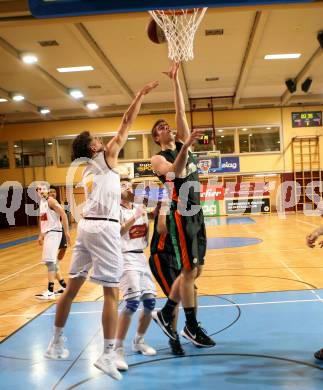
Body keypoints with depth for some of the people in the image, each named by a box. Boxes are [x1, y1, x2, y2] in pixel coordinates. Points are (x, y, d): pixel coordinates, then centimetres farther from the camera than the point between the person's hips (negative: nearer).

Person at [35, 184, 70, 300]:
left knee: (50, 260, -15)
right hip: (47, 233, 10)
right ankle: (64, 286, 25)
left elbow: (63, 215, -18)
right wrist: (41, 235, 26)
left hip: (54, 233, -10)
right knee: (50, 261, 14)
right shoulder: (41, 203, 15)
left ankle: (50, 291, -15)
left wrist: (67, 232, -20)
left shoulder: (51, 201, -12)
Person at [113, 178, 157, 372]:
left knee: (150, 302, 5)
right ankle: (118, 349, -13)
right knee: (133, 301, -21)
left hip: (142, 257, 7)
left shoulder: (140, 208, 12)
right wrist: (135, 217, -29)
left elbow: (147, 235, 18)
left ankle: (138, 341, 25)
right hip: (126, 258, -7)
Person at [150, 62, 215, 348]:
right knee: (189, 271, -3)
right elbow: (176, 171, -26)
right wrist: (187, 147, -39)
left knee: (194, 270, 11)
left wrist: (176, 81, 4)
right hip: (181, 215, -8)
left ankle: (165, 314, 24)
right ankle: (192, 327, 10)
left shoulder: (183, 142, 15)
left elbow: (181, 112, 7)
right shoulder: (158, 159, -4)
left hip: (196, 213, 8)